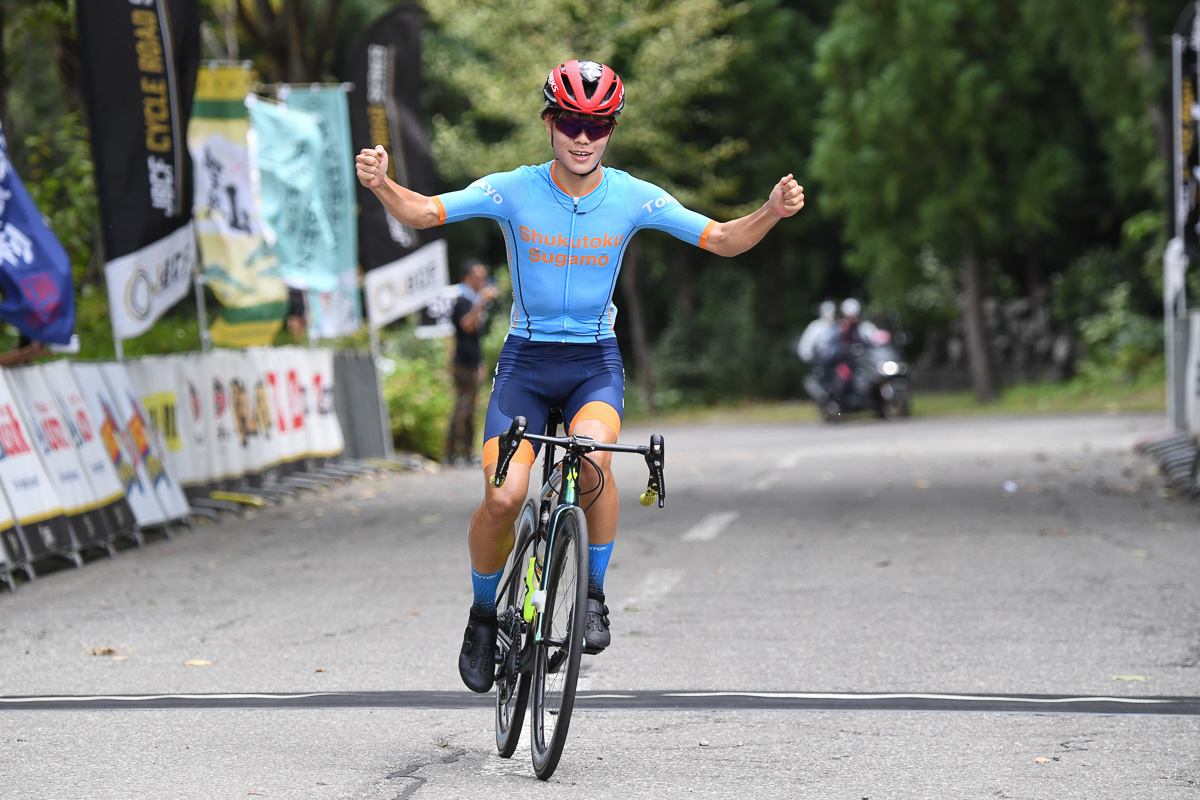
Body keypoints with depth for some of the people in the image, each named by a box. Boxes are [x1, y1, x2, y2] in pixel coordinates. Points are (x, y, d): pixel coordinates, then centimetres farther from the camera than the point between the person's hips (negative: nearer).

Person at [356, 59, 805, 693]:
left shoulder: (632, 198, -7)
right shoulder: (512, 191, -9)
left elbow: (723, 240, -4)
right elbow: (422, 213, -15)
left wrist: (772, 211, -24)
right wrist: (381, 184, -36)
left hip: (595, 361, 0)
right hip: (526, 359, 0)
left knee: (591, 458, -31)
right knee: (504, 497, -16)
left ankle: (593, 595, -9)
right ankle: (483, 615, 12)